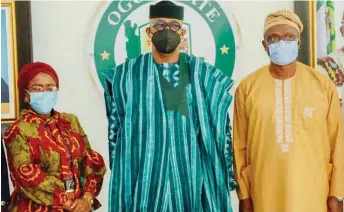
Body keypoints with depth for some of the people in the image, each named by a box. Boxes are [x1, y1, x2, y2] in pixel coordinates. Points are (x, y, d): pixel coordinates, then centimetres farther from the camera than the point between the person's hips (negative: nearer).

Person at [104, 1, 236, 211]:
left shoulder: (206, 76, 3)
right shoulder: (126, 76, 2)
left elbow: (221, 131, 5)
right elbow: (115, 132, 7)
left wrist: (226, 181, 4)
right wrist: (120, 177, 6)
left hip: (193, 176, 1)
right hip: (144, 178, 0)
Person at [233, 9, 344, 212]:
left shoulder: (324, 84, -3)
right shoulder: (247, 87, -3)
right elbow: (240, 146, 2)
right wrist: (244, 194, 3)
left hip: (313, 192, 0)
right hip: (264, 194, 0)